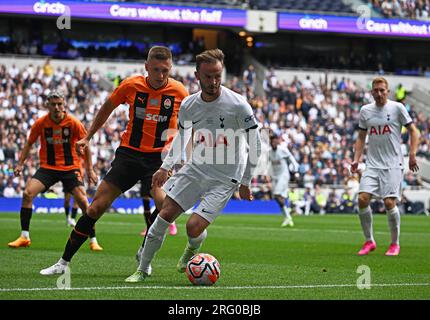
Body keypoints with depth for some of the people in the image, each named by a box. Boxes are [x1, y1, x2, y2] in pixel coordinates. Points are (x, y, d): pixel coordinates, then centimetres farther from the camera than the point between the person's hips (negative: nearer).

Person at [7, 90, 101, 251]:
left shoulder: (74, 123, -10)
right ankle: (24, 237, -8)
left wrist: (90, 170, -1)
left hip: (71, 168, -1)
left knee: (82, 200, -14)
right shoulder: (40, 123, -6)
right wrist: (20, 164, 1)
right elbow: (29, 144, 9)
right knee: (28, 193, -17)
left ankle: (93, 240, -2)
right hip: (47, 167, 1)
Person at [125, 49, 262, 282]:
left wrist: (245, 182, -4)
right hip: (196, 168, 4)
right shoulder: (188, 105, -4)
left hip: (225, 179, -4)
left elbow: (255, 145, -7)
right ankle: (143, 269, 6)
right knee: (166, 213, -7)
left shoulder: (238, 106, -18)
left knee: (194, 227, -15)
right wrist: (166, 167, 10)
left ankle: (193, 248, 23)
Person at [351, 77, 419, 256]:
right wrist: (356, 159, 7)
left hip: (393, 165, -3)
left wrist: (412, 154, -8)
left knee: (389, 203, -12)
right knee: (362, 199, -11)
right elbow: (361, 137, 18)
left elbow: (413, 130, 3)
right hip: (372, 164, 4)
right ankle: (369, 241, 5)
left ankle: (395, 243, 7)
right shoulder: (365, 111, 9)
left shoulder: (397, 108, -2)